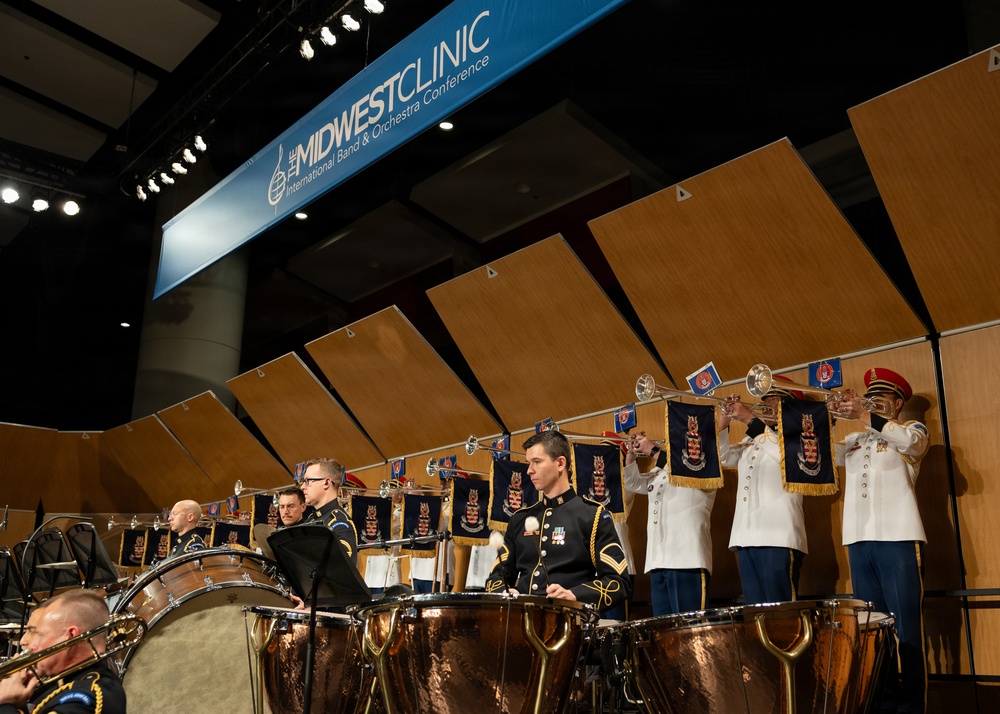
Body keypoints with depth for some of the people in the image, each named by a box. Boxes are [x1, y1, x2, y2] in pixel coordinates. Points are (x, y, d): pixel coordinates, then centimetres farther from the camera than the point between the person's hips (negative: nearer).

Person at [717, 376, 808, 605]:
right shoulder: (753, 439, 25)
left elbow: (786, 454, -16)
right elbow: (723, 457, 16)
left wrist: (750, 419, -18)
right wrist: (723, 422, 2)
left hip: (778, 535, -6)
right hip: (746, 536, 7)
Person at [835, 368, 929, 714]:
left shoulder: (912, 429, 9)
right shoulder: (854, 440, 21)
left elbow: (910, 441, -15)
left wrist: (865, 416, -18)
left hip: (897, 537, -5)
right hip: (859, 539, 5)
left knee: (905, 625, -6)